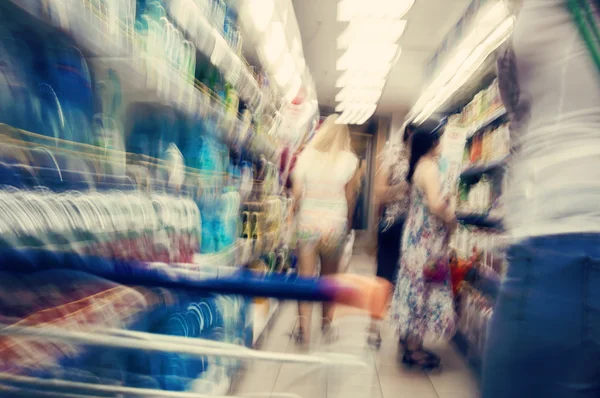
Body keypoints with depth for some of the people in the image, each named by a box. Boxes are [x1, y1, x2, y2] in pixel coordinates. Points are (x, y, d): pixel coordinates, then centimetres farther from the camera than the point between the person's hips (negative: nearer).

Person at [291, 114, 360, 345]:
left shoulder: (306, 155, -3)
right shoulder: (350, 160, -4)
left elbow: (296, 192, -3)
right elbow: (350, 196, 1)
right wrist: (348, 222, 15)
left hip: (308, 220, 0)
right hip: (335, 222, 1)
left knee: (305, 275, 7)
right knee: (329, 273, 19)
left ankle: (304, 328, 7)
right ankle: (327, 321, 33)